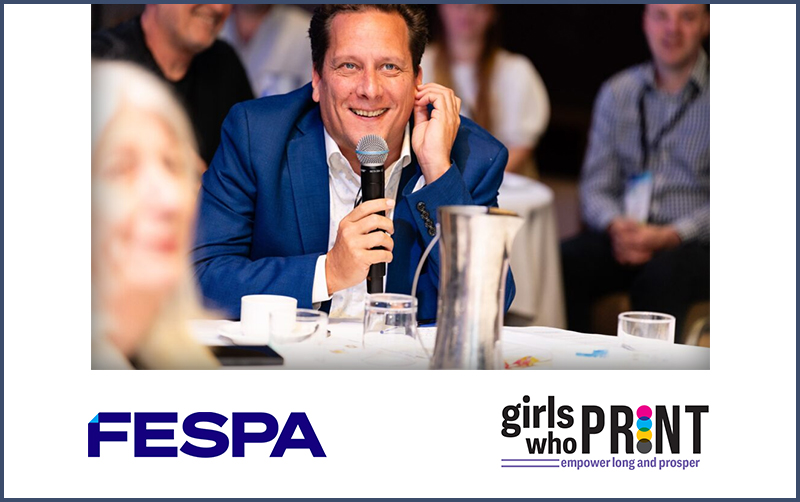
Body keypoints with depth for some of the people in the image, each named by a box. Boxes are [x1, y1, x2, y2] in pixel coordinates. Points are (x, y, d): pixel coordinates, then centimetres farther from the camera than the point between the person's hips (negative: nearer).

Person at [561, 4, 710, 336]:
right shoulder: (616, 93, 13)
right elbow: (595, 187, 12)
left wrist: (668, 236, -18)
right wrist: (616, 225, -11)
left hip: (694, 241, -3)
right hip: (625, 233, 4)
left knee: (659, 277, -37)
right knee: (560, 263, -26)